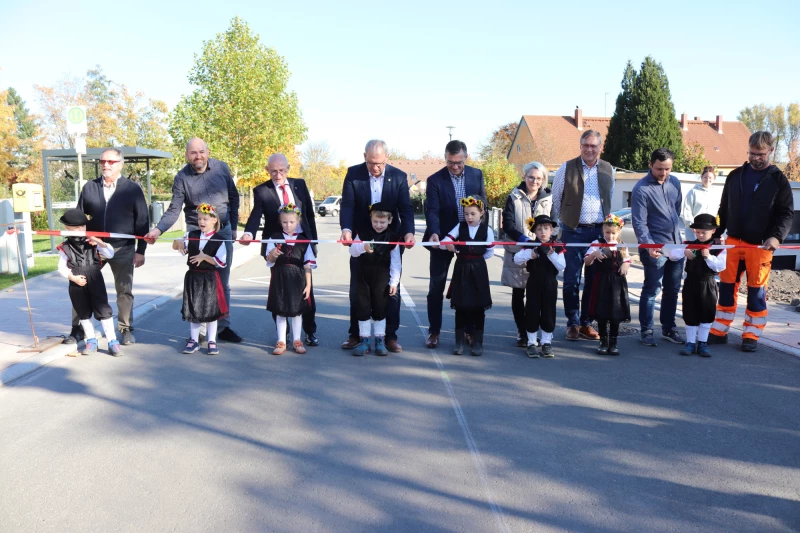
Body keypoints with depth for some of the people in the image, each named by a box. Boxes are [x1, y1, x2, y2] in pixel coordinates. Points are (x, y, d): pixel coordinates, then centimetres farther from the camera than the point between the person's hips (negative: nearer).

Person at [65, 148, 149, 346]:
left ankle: (126, 329, 17)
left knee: (124, 291, 5)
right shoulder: (89, 187, 6)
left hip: (122, 248, -2)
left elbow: (142, 221, -2)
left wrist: (140, 250, -6)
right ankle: (77, 329, 16)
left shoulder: (132, 188, -1)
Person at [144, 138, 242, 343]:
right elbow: (174, 210, -11)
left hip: (224, 230, 2)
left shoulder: (221, 168, -1)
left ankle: (223, 327, 19)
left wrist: (234, 226, 8)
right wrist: (158, 230, -26)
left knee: (223, 282, 9)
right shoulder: (182, 177, -7)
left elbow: (234, 197, 8)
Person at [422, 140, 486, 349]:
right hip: (442, 239, -2)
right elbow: (432, 211, -18)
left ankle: (469, 329, 23)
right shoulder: (435, 180, -10)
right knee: (436, 287, 4)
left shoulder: (476, 175, 0)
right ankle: (434, 331, 15)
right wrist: (434, 233, -35)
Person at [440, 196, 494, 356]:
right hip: (461, 268, 1)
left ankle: (478, 342, 14)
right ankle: (459, 342, 14)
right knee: (460, 305, 5)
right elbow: (445, 240, -8)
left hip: (478, 269, -1)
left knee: (478, 306, 5)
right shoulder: (460, 227, 1)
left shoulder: (487, 230, -3)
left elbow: (490, 252, 4)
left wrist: (476, 258, 3)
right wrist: (447, 245, -28)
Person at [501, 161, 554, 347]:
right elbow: (507, 223, -7)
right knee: (518, 293, 5)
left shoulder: (547, 199, 9)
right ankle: (521, 332, 15)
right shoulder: (514, 197, 1)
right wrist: (522, 237, -23)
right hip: (517, 252, -1)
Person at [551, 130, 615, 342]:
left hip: (600, 231, 3)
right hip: (573, 231, -2)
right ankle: (573, 323, 13)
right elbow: (556, 199, 6)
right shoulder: (567, 168, -3)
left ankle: (587, 322, 18)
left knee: (594, 279, 7)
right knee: (572, 280, 1)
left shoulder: (608, 169, 6)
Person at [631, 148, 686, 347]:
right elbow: (639, 222, -17)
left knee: (673, 289, 14)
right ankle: (646, 331, 12)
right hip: (656, 248, -6)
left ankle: (669, 328, 26)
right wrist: (649, 246, -26)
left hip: (676, 245, 6)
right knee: (651, 290, 0)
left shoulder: (674, 182, 5)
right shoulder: (641, 189, -13)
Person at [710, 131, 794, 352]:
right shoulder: (735, 176, 8)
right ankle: (719, 331, 14)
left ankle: (751, 335, 12)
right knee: (726, 287, 6)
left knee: (756, 291, 3)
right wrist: (716, 234, 6)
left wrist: (777, 236, -20)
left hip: (760, 245, -3)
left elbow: (787, 213, -4)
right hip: (733, 242, 3)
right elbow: (724, 209, 13)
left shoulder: (778, 179, -1)